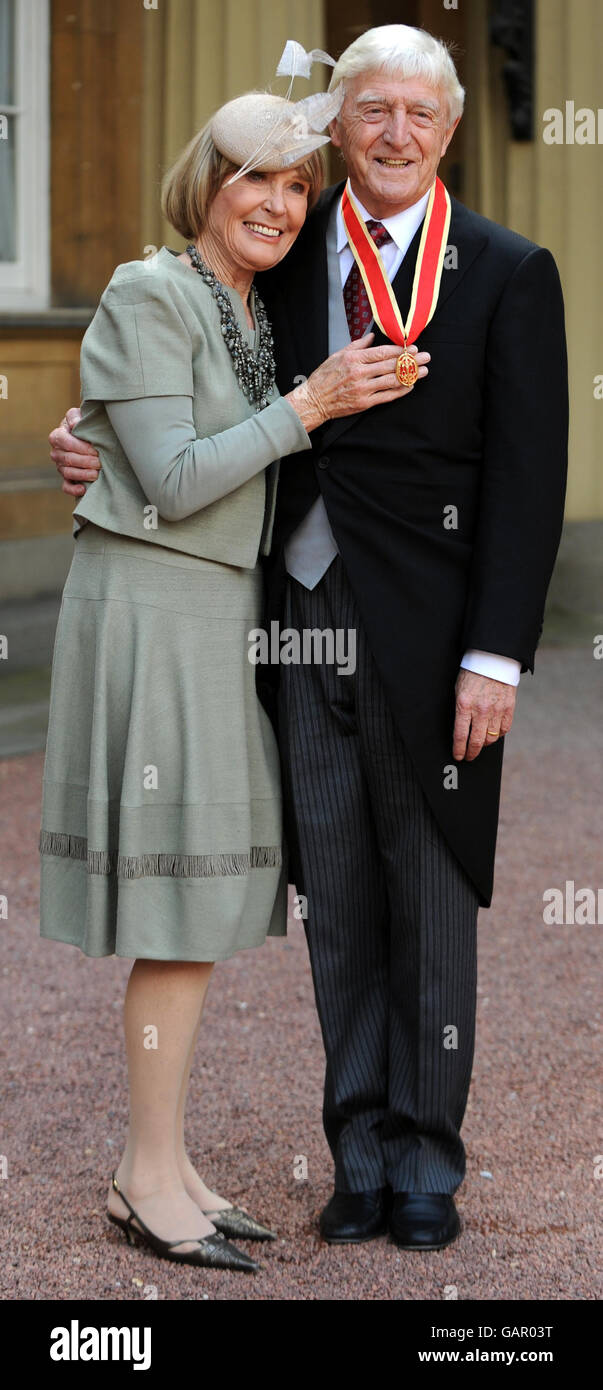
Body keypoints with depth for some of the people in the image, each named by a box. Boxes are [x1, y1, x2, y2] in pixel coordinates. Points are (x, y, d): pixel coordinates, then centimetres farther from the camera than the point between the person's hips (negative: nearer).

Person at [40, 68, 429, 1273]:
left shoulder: (253, 313, 13)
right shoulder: (147, 296, -12)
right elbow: (171, 482, -17)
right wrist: (312, 405, -18)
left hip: (218, 616, 9)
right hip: (151, 611, -9)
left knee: (203, 904, 8)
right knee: (183, 911, -8)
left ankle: (155, 1163, 15)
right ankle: (154, 1178, 0)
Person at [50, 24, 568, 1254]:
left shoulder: (507, 275, -3)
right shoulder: (290, 253, 7)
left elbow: (526, 482, -7)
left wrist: (496, 655, -13)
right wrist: (97, 449, -1)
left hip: (424, 633, -3)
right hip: (304, 611, 3)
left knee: (430, 892, 6)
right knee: (336, 894, 9)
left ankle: (428, 1154, 17)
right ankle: (361, 1147, 19)